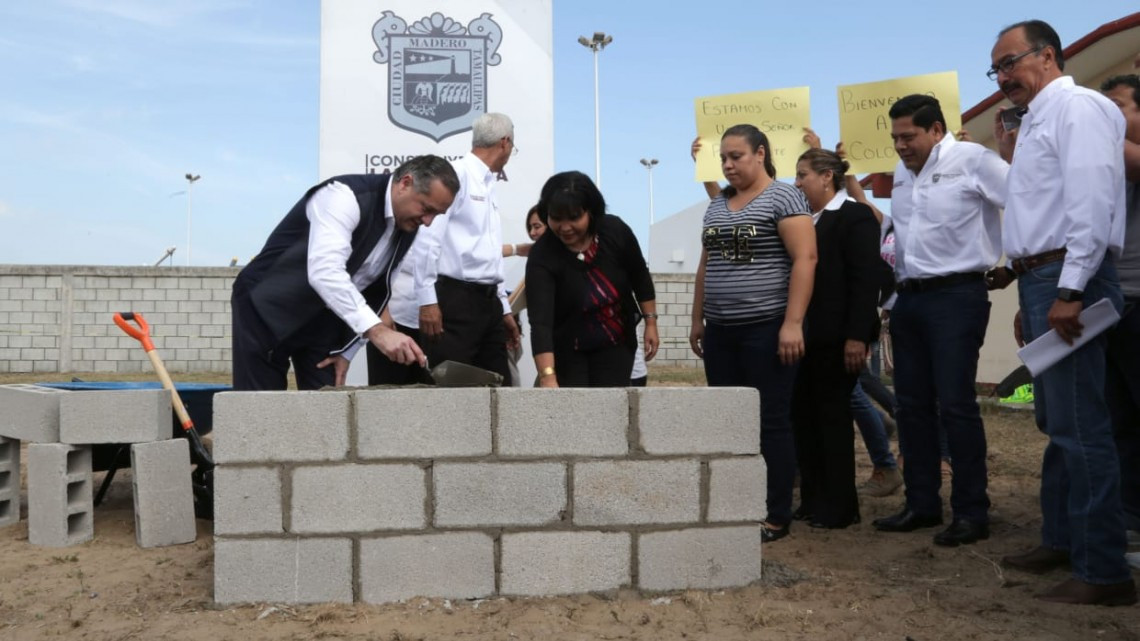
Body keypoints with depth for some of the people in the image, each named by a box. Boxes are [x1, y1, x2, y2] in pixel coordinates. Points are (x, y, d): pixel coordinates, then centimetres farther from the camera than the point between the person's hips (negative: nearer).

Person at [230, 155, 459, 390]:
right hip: (268, 309, -7)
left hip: (322, 319, 7)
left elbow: (374, 290, 11)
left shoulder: (407, 228, -1)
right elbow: (324, 271, -40)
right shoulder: (347, 196, -26)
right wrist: (377, 330, -48)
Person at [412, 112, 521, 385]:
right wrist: (427, 300, -19)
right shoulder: (455, 175, -7)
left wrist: (504, 308, 22)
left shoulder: (487, 187, 20)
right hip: (454, 300, -9)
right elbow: (427, 238, -15)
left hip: (488, 301, 9)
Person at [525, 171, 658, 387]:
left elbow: (640, 278, 0)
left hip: (616, 342, 2)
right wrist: (548, 377, -47)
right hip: (566, 347, -2)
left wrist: (650, 323, 1)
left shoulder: (615, 231, -18)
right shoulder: (542, 256, -27)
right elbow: (540, 320, -37)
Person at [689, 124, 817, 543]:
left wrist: (792, 324, -19)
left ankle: (777, 517, 8)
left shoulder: (783, 198, -5)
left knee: (771, 423, -1)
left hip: (766, 329, -7)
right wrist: (697, 319, 16)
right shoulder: (717, 205, 16)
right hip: (720, 331, 7)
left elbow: (805, 259, -13)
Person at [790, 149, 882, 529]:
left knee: (833, 416, -1)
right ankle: (813, 501, 17)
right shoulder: (806, 220, 16)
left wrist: (857, 336, -20)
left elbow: (867, 280, -14)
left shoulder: (855, 216, -6)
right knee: (804, 416, 8)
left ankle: (838, 508, 9)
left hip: (836, 338, -7)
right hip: (806, 336, 7)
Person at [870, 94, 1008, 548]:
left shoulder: (972, 160, -8)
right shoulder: (902, 172, 15)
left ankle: (971, 512, 2)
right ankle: (921, 504, 18)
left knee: (955, 404, -8)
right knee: (913, 404, 9)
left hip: (956, 295, -8)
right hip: (909, 298, 8)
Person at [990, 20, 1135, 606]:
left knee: (1079, 426, -9)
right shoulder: (1036, 121, 22)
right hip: (1040, 279, 10)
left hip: (1068, 277, -10)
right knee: (1055, 423, 15)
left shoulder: (1077, 106, -7)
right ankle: (1060, 541, 26)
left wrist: (1069, 290, -23)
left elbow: (1092, 201, -19)